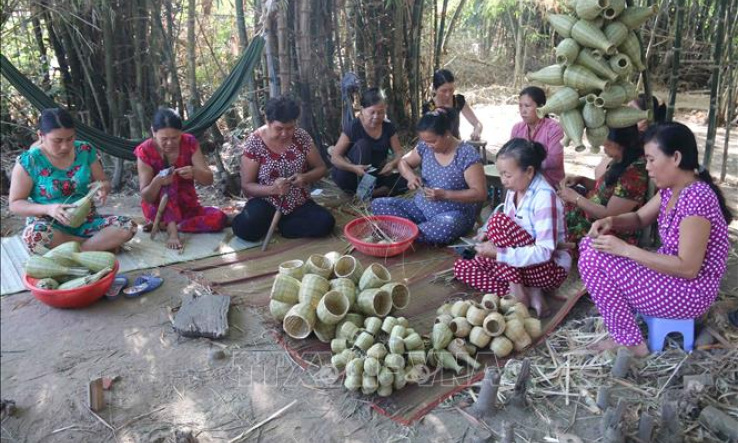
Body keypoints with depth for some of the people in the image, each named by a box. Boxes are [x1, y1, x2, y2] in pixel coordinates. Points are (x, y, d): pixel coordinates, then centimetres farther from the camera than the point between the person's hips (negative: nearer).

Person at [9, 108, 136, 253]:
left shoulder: (86, 151, -2)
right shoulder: (28, 161, -10)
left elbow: (104, 182, 8)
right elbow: (15, 204, -5)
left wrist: (102, 188, -18)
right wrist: (48, 209, -25)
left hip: (86, 221, 2)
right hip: (51, 225, -2)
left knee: (128, 226, -23)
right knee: (34, 235, -38)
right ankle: (102, 244, -20)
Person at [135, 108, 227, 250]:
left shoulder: (189, 143, -10)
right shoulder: (145, 151, -15)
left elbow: (209, 180, -13)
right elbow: (146, 198, -16)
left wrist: (194, 172, -36)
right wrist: (157, 182, -38)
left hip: (187, 206, 3)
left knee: (219, 218, -25)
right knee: (167, 182, -32)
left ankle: (163, 225, -16)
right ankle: (172, 230, -38)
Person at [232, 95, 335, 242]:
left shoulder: (302, 136, -5)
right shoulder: (254, 143, -12)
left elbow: (321, 168, 5)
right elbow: (246, 186, -8)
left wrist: (305, 177, -17)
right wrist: (272, 189, -27)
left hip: (298, 203, 3)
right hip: (266, 203, -2)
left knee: (325, 223, -25)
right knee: (245, 228, -33)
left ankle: (277, 224, -3)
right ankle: (270, 221, 2)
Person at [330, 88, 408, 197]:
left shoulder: (388, 127, -3)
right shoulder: (353, 127, -16)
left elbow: (399, 152, -2)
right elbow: (335, 157, -18)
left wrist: (392, 163, -27)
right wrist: (353, 168, -37)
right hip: (350, 177, -3)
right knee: (362, 144, -30)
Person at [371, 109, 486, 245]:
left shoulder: (467, 154, -16)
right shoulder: (425, 147, 0)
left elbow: (480, 193, -17)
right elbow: (404, 162, 16)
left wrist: (445, 194, -24)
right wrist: (411, 176, -7)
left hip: (455, 213, -6)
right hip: (421, 207, 6)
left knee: (446, 226, -43)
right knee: (378, 204, -11)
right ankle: (416, 230, -21)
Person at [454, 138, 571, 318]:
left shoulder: (544, 196, -23)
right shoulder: (514, 190, 1)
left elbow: (545, 252, -28)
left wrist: (498, 253, -31)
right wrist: (491, 237, -9)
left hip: (549, 269, -8)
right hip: (517, 266, 9)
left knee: (498, 220, -25)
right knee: (461, 267, -3)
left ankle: (516, 290, -17)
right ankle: (527, 293, -12)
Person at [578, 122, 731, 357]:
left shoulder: (696, 199, -28)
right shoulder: (670, 189, 0)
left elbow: (688, 268, -28)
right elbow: (639, 218, 14)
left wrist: (625, 249, -28)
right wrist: (610, 221, -10)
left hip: (690, 292, -9)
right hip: (672, 275, 9)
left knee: (593, 260, -20)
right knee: (590, 245, 2)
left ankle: (631, 342, -3)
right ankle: (624, 332, 8)